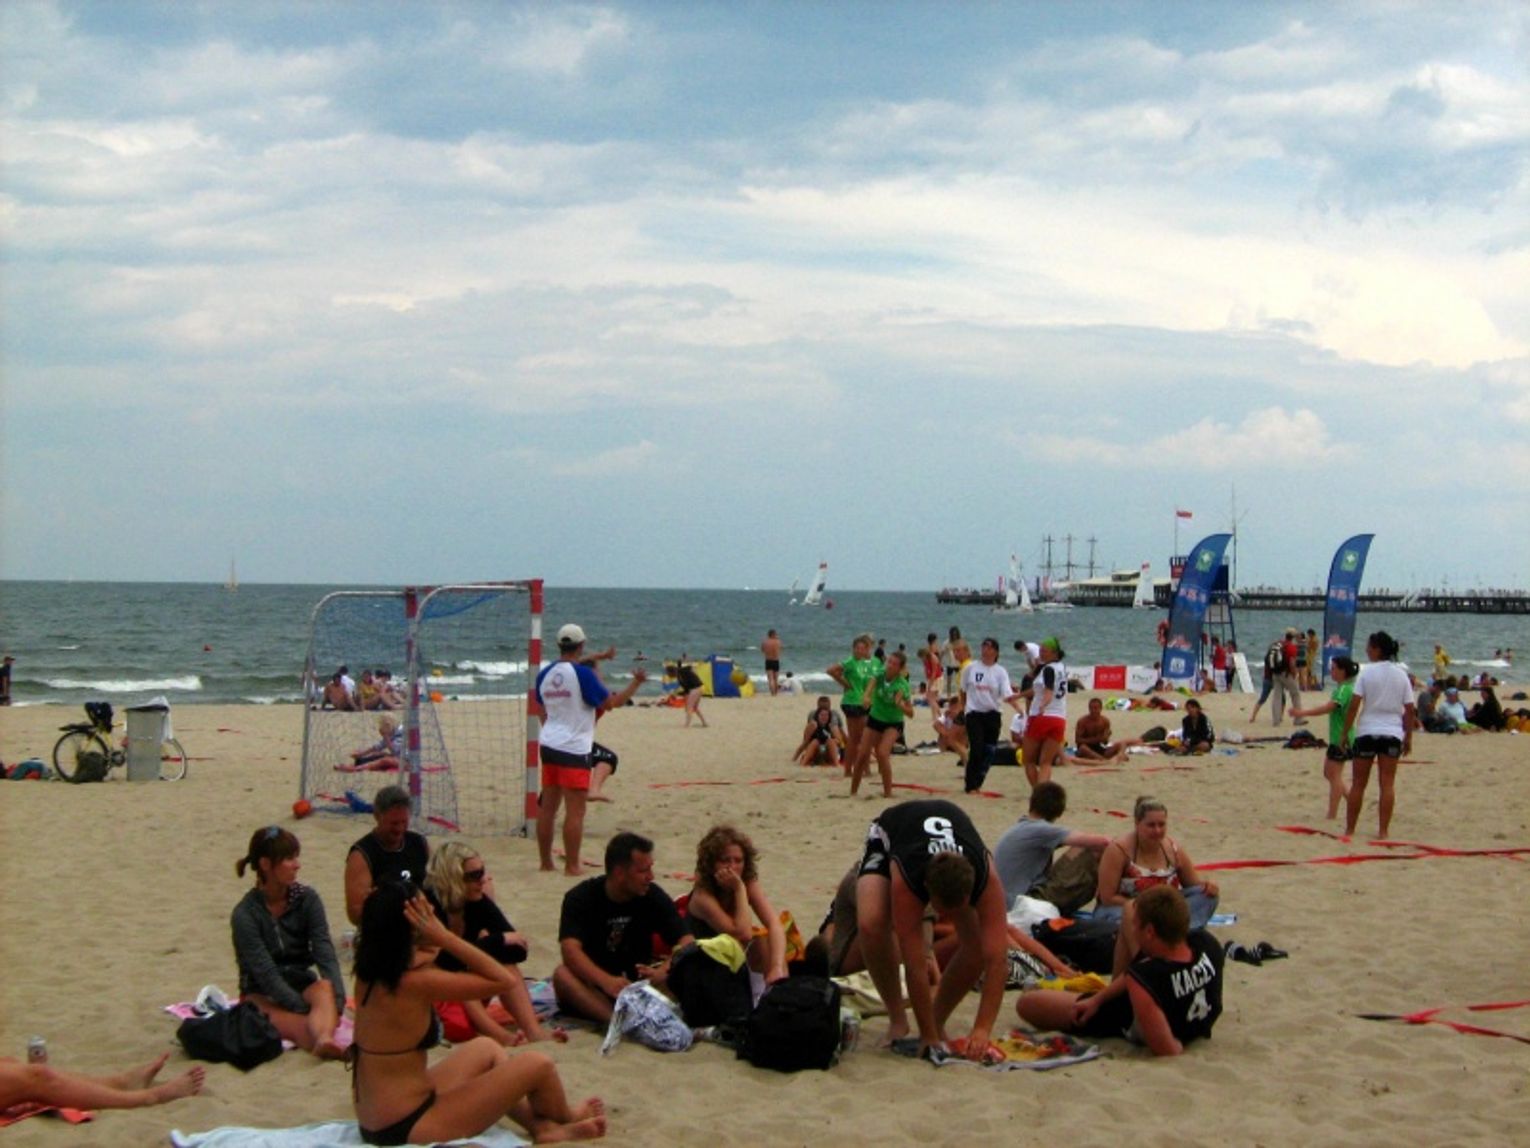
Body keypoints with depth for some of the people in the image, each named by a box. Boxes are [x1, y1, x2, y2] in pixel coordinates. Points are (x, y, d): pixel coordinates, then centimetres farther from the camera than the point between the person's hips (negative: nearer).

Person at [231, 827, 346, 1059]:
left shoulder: (307, 898, -4)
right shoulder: (244, 915, -15)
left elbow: (325, 953, -14)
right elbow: (265, 973, -20)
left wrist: (336, 999, -30)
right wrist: (307, 1010, -29)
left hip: (301, 983, 2)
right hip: (262, 996, -2)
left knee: (325, 988, -35)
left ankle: (324, 1039, -61)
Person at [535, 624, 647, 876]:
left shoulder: (545, 674, 7)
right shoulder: (582, 673, -13)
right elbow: (611, 703, -9)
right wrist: (636, 682, 2)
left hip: (548, 745, 7)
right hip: (574, 750, -7)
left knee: (548, 807, 11)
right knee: (575, 810, -3)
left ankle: (546, 863, 16)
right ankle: (572, 866, -2)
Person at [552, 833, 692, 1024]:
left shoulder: (654, 897, -2)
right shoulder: (580, 898, -10)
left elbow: (687, 942, -10)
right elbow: (570, 949, -25)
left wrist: (663, 971, -32)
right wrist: (607, 981, -43)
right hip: (593, 987, -2)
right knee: (562, 975, -33)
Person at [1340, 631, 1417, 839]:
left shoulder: (1367, 672, -7)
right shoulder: (1401, 674, 4)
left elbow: (1354, 705, -11)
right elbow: (1409, 709, 4)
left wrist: (1345, 732, -3)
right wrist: (1408, 737, 12)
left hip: (1367, 731, -2)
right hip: (1392, 733, 2)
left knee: (1358, 784, 6)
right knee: (1387, 784, 3)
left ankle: (1349, 830, 11)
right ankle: (1383, 831, 0)